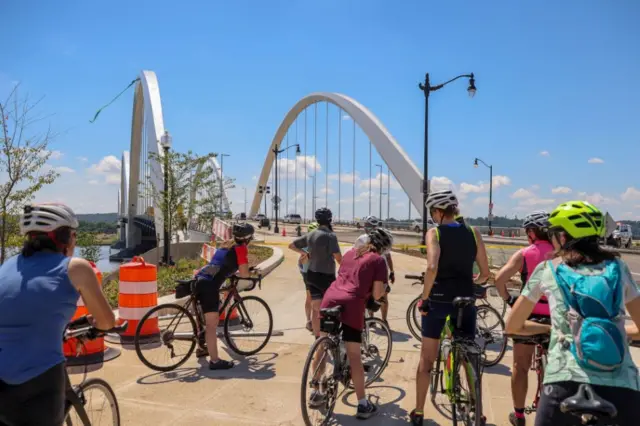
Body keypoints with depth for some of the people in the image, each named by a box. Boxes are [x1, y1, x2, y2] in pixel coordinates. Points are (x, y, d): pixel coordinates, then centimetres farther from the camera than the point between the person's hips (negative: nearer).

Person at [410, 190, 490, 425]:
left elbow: (432, 267, -24)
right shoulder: (473, 233, 2)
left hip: (438, 300, -2)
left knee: (426, 358, 12)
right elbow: (485, 273, 4)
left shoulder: (434, 232, -8)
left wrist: (424, 298, -13)